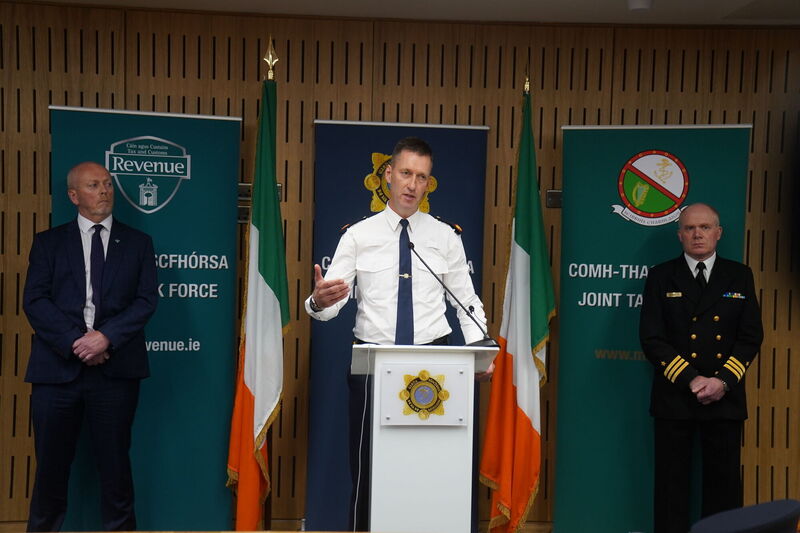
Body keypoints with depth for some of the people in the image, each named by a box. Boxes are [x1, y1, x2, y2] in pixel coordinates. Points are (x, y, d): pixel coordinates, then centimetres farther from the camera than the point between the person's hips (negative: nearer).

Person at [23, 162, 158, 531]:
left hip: (116, 367, 0)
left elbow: (147, 300, 2)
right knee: (51, 464, 5)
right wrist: (75, 342, -12)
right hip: (58, 366, 0)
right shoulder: (48, 243, 11)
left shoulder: (137, 243, 12)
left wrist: (106, 336, -13)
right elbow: (34, 300, 1)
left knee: (114, 463, 5)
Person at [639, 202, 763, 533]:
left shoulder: (740, 276, 8)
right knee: (672, 483, 5)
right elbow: (652, 339, -4)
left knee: (723, 482, 7)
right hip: (674, 396, -1)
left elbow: (751, 336, 3)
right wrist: (690, 380, -13)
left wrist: (723, 380, -10)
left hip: (726, 397, 1)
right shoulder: (661, 277, 3)